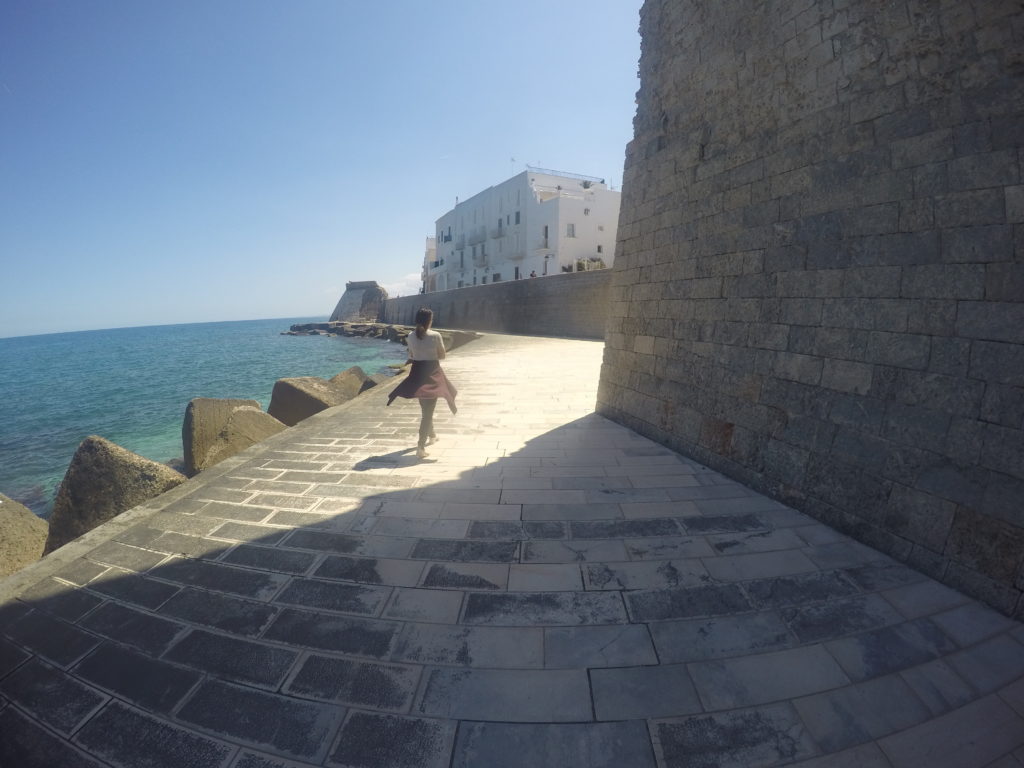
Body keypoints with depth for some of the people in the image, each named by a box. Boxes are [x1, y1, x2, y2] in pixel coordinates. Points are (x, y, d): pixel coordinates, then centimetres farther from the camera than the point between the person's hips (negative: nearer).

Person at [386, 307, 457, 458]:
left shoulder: (411, 337, -1)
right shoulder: (435, 336, -12)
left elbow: (411, 356, 8)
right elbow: (442, 356, -4)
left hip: (417, 374, 5)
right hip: (432, 374, -4)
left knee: (425, 407, 24)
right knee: (428, 410, -1)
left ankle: (431, 435, 44)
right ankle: (421, 446, -10)